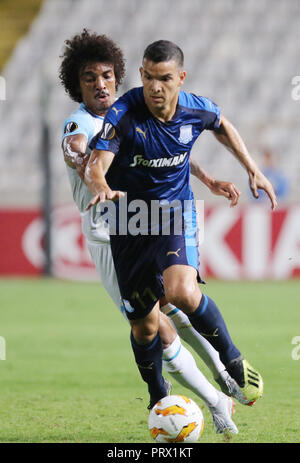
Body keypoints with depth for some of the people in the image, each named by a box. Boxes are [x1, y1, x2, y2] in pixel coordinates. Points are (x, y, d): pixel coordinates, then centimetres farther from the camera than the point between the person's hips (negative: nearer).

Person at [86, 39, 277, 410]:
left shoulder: (196, 109, -10)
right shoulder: (124, 114, -21)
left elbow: (222, 125, 16)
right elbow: (95, 165, -31)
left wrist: (252, 169, 13)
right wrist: (101, 188, -53)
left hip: (176, 212, 0)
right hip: (130, 220, 0)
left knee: (182, 292, -29)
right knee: (144, 324, 7)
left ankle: (233, 360, -7)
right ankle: (158, 398, 33)